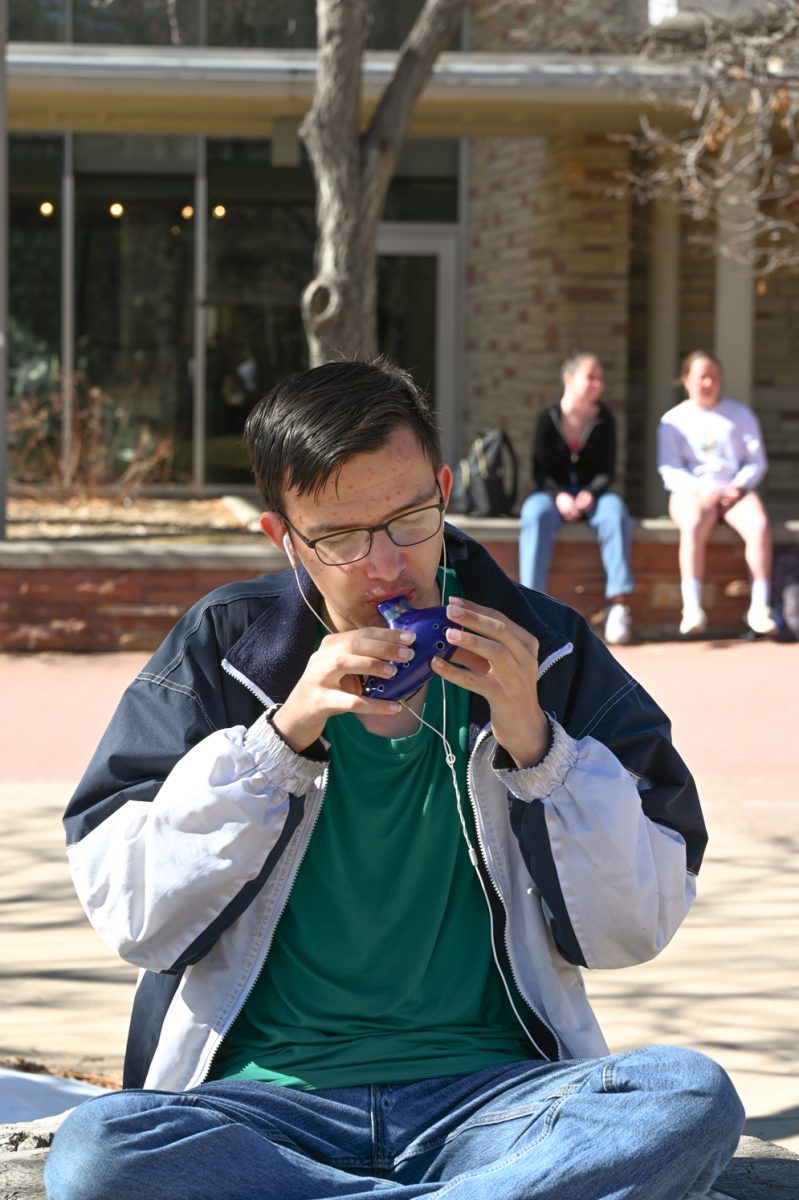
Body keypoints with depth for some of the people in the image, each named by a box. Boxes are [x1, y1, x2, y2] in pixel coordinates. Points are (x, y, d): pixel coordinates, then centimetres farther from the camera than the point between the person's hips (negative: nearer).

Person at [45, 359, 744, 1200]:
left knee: (692, 1098, -30)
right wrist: (281, 738, -10)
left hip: (491, 1092, 0)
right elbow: (130, 917, -1)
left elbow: (637, 928, 4)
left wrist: (534, 743, -9)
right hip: (270, 1096, 0)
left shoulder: (541, 650, 7)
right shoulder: (221, 651, 6)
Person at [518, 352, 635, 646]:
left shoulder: (603, 420, 2)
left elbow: (607, 471, 0)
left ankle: (618, 603, -35)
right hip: (553, 491, -1)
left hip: (591, 491, 1)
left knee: (614, 511, -32)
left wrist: (590, 494, -20)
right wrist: (559, 496, -24)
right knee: (536, 513, -36)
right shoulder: (548, 419, -3)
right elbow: (540, 472, -5)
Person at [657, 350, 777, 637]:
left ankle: (760, 606, -31)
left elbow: (757, 462, 9)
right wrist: (697, 489, -17)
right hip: (692, 492, -2)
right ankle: (692, 609, -43)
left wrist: (739, 486, -11)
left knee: (760, 525, -31)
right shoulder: (673, 420, 11)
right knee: (693, 526, -37)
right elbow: (669, 470, 2)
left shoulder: (740, 415, 14)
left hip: (734, 492, 2)